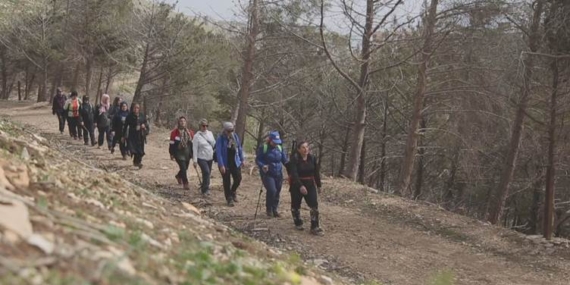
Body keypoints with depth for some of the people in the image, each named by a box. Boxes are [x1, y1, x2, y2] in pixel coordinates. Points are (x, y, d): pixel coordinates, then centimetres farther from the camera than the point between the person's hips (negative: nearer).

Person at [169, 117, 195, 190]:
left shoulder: (190, 132, 7)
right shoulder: (175, 132, -5)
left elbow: (193, 143, 14)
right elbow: (172, 144, -3)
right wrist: (171, 154, -4)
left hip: (187, 153, 5)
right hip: (179, 153, -5)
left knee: (185, 168, 15)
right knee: (183, 168, -12)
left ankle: (179, 176, 46)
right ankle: (185, 183, -4)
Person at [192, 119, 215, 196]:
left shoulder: (210, 133, 6)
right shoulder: (197, 136, -9)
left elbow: (214, 143, 16)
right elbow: (195, 149, -9)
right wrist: (195, 160, -12)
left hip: (210, 158, 6)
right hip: (202, 158, -6)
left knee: (208, 173, 11)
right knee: (206, 172, -19)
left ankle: (204, 187, 30)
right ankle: (205, 189, -10)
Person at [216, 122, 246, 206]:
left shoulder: (235, 136, 1)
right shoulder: (220, 139, -14)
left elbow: (239, 148, 11)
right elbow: (218, 152, -17)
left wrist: (242, 159, 10)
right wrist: (221, 165, -21)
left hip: (235, 162, 4)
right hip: (225, 164, -4)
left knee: (238, 178, 2)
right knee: (227, 182, 4)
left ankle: (233, 191, 32)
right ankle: (229, 199, 17)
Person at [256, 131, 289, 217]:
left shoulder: (280, 148, 6)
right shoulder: (263, 148, -7)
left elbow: (285, 160, 12)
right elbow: (257, 159, -4)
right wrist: (262, 166, -23)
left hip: (278, 174, 5)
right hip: (267, 174, -5)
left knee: (277, 192, 7)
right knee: (272, 190, -18)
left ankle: (274, 209, 25)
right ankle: (269, 209, 4)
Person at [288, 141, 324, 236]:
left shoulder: (312, 158, -2)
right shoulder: (294, 159, -17)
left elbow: (316, 172, 8)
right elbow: (294, 174, -27)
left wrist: (318, 185, 13)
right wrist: (300, 186, -38)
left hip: (310, 184, 3)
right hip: (296, 185, -3)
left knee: (314, 204, -8)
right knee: (296, 205, 11)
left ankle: (315, 227, -5)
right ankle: (298, 223, 32)